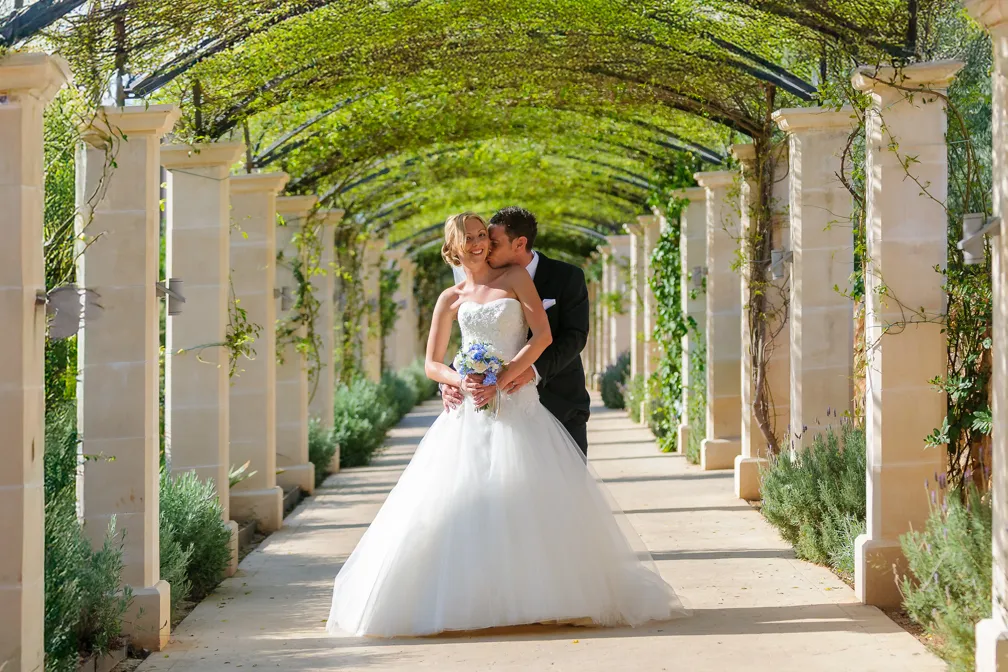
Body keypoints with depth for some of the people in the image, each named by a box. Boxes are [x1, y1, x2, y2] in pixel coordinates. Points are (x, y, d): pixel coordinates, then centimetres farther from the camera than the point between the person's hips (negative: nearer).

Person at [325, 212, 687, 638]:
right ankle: (466, 599, -1)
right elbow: (432, 364, 13)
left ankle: (539, 595, 0)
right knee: (461, 501, -6)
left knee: (537, 500, -7)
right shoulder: (451, 299, 13)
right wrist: (460, 382, -8)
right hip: (470, 411, 2)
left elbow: (543, 334, -2)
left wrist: (506, 376, -12)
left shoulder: (515, 278, 8)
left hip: (517, 404, -1)